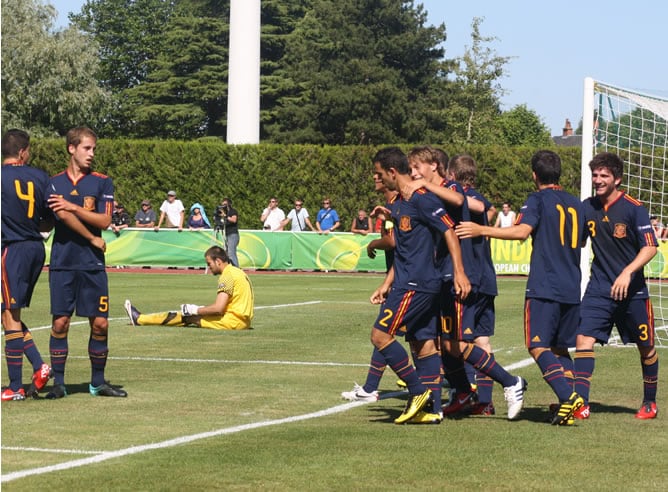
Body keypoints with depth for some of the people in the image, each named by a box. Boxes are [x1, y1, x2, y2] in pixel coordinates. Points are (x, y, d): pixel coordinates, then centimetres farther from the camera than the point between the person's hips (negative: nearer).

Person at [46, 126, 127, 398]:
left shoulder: (102, 182, 3)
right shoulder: (54, 182, 8)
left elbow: (104, 221, -8)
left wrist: (72, 208, -17)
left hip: (93, 264, 0)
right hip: (62, 263, 0)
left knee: (100, 323, 1)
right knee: (60, 322, -2)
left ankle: (98, 381, 14)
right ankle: (58, 382, 6)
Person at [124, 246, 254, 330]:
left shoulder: (227, 276, -14)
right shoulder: (237, 271, 17)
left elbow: (218, 308, -20)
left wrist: (195, 310, -7)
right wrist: (201, 309, 16)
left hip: (233, 321, -9)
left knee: (188, 316, -2)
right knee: (191, 313, 12)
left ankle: (139, 319, 4)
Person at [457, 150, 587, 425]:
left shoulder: (538, 199, -3)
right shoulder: (575, 204, 16)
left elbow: (522, 231, -18)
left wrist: (481, 230, -13)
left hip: (544, 288, -7)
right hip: (571, 289, 7)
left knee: (539, 347, -8)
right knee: (561, 348, 13)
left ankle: (567, 396, -25)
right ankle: (567, 406, 3)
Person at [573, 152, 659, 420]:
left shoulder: (634, 208, -10)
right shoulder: (587, 207, 3)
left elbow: (650, 247, -14)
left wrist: (627, 272, -26)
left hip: (632, 290, -3)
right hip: (598, 289, 3)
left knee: (646, 347, 10)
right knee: (583, 339, -14)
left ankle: (650, 402, 30)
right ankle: (581, 405, -16)